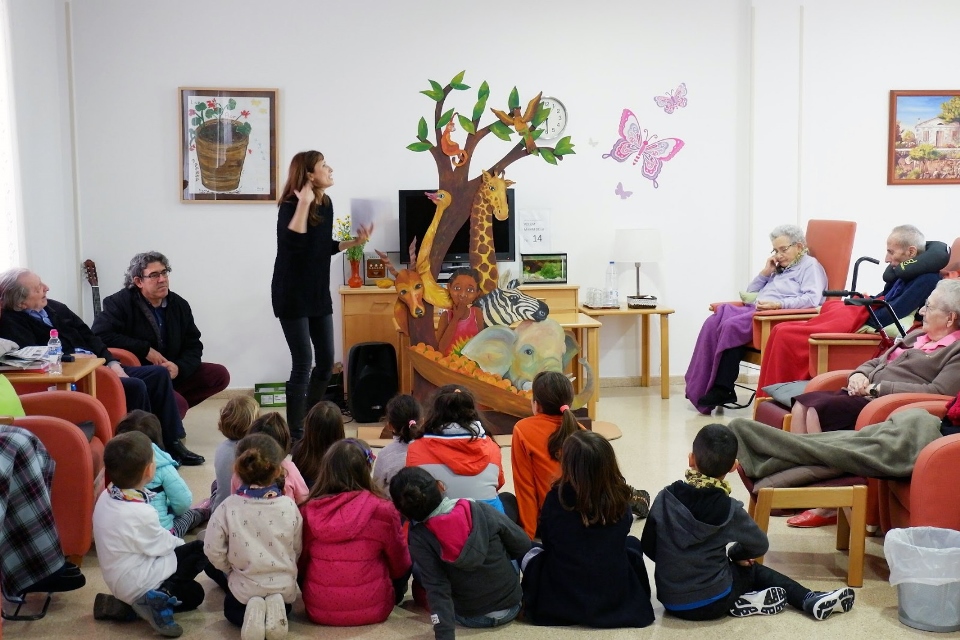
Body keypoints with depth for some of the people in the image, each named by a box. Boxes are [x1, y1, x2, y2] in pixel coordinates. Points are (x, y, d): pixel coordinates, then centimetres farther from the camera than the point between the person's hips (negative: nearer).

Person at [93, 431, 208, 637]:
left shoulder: (107, 497, -3)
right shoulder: (141, 513, -29)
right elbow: (161, 545, -14)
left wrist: (172, 540, 8)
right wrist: (179, 543, 6)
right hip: (135, 584, -9)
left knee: (195, 593, 19)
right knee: (199, 551, -1)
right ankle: (162, 596, -10)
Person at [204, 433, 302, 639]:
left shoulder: (228, 507, -17)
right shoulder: (289, 506, -13)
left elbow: (213, 551, -9)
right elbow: (297, 550, 0)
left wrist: (232, 570, 11)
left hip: (244, 587, -1)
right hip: (284, 586, 1)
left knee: (232, 610, 32)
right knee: (283, 608, 35)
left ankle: (251, 613, -3)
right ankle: (276, 608, -1)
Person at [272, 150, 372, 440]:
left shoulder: (326, 204, 7)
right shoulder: (290, 206, -15)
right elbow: (293, 242, -33)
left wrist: (355, 241, 10)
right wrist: (304, 203, -32)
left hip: (318, 293, 8)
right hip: (292, 295, -8)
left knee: (326, 360, 10)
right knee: (303, 363, -8)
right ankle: (295, 433, 2)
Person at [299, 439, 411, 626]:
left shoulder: (308, 511, -9)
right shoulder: (382, 510, -16)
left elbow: (300, 565, 4)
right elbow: (400, 564, -1)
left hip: (317, 610, 3)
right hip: (370, 609, -3)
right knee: (408, 564, 24)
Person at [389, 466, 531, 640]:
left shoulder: (419, 537, -20)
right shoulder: (481, 510, -15)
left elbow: (437, 589, -26)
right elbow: (524, 546, -2)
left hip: (470, 618, -1)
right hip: (511, 606, 1)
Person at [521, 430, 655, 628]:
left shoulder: (557, 498, -16)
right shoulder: (619, 498, -11)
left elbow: (547, 542, 1)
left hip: (560, 602, -2)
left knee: (528, 552, 25)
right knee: (632, 544, 30)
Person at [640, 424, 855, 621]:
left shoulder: (665, 497, -8)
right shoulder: (728, 509, -14)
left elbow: (648, 547, 1)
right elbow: (760, 546, 1)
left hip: (670, 600, 3)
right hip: (711, 603, -3)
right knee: (753, 570, 28)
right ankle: (811, 601, 17)